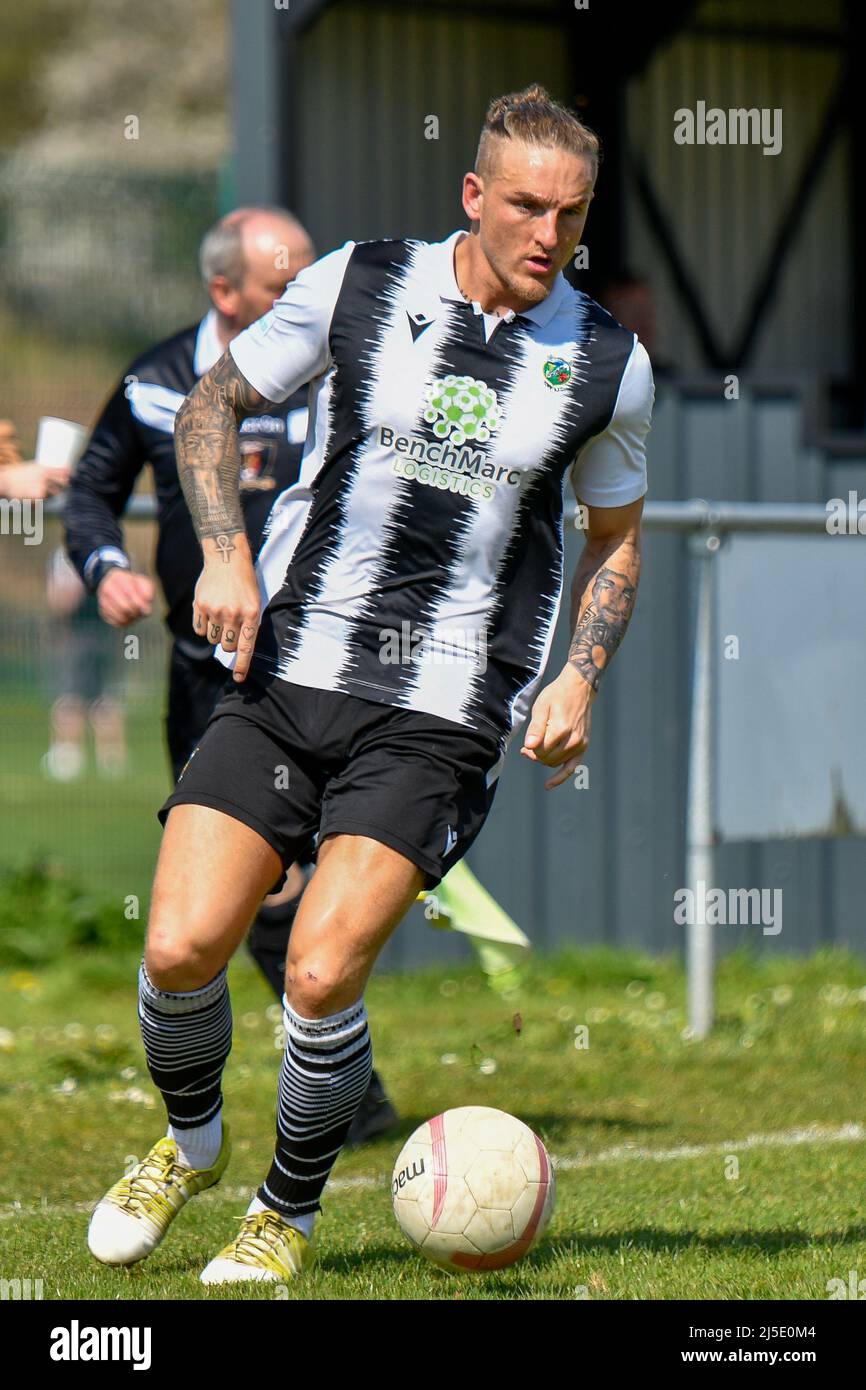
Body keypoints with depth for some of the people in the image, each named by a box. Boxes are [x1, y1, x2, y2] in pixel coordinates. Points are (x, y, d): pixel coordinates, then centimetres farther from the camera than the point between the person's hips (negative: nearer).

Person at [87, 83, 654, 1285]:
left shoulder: (609, 365, 2)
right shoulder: (356, 286, 0)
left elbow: (616, 542, 18)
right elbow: (212, 404, 12)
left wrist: (580, 677, 2)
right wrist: (225, 552, -4)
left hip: (443, 712, -1)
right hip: (287, 673, 1)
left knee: (322, 973, -17)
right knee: (182, 948, -11)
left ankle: (290, 1214, 9)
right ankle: (191, 1143, 22)